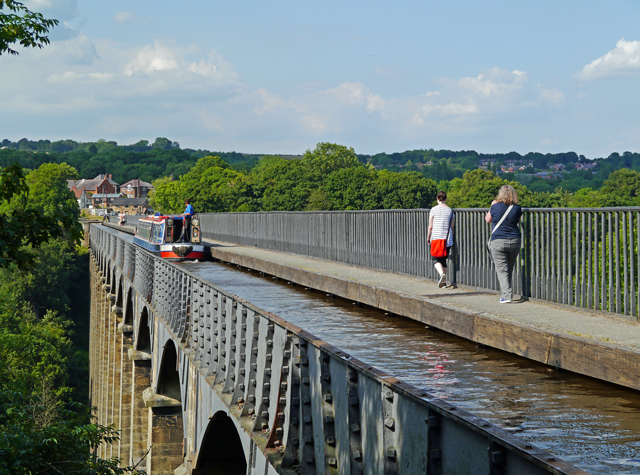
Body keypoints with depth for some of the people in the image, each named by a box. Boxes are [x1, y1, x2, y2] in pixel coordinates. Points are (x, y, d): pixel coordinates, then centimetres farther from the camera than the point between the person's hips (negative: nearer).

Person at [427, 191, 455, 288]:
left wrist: (428, 237, 11)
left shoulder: (434, 209, -3)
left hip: (436, 238, -3)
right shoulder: (450, 211, 5)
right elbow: (452, 227, 7)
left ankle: (442, 273, -28)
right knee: (444, 260, 13)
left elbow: (430, 227, -3)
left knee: (436, 259, 0)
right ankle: (444, 281, 14)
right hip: (447, 240, 3)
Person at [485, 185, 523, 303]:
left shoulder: (496, 207, -7)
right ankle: (506, 293, 24)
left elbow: (488, 219, 10)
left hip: (498, 242, -3)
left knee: (502, 270, -3)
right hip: (514, 241, 3)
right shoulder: (517, 208, -1)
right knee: (510, 270, 16)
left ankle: (506, 296, -14)